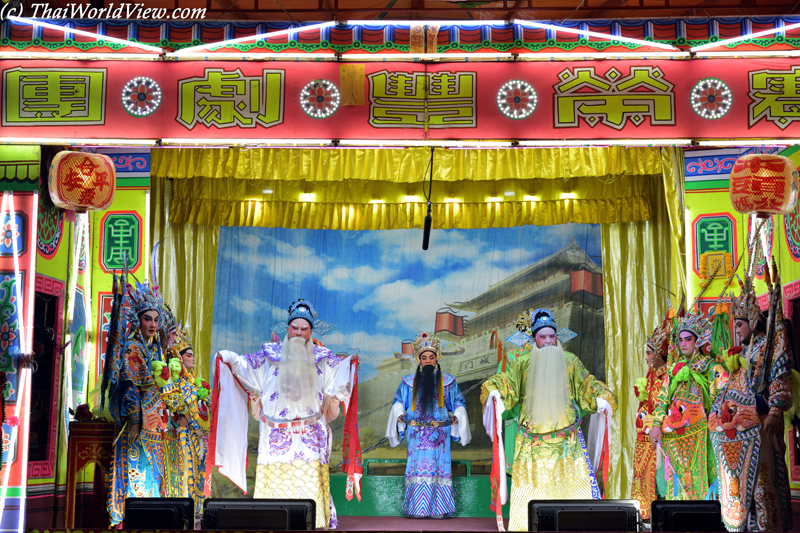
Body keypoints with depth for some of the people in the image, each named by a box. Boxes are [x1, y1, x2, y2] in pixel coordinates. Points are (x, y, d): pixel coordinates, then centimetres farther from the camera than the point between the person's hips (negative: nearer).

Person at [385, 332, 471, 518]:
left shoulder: (447, 381, 11)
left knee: (438, 465, -5)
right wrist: (400, 415, -3)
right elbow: (398, 402, 16)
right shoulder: (409, 381, 13)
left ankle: (438, 508, -2)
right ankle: (418, 508, -2)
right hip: (416, 432, 1)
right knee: (418, 465, -5)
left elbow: (458, 403, 15)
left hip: (439, 433, 0)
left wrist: (456, 416, -3)